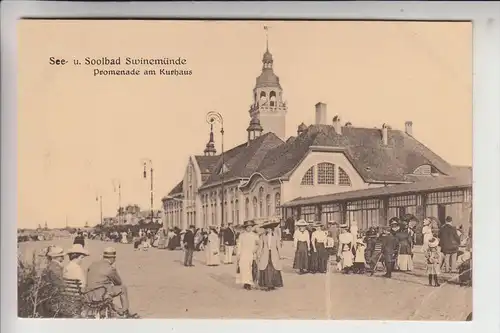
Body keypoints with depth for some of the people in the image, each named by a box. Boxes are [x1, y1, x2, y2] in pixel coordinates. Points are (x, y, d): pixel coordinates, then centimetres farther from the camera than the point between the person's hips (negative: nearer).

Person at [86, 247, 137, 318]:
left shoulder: (93, 264, 11)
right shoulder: (110, 268, -9)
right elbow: (119, 282, 5)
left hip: (89, 295, 7)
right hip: (101, 295, -7)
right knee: (123, 288, 10)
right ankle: (125, 312, 15)